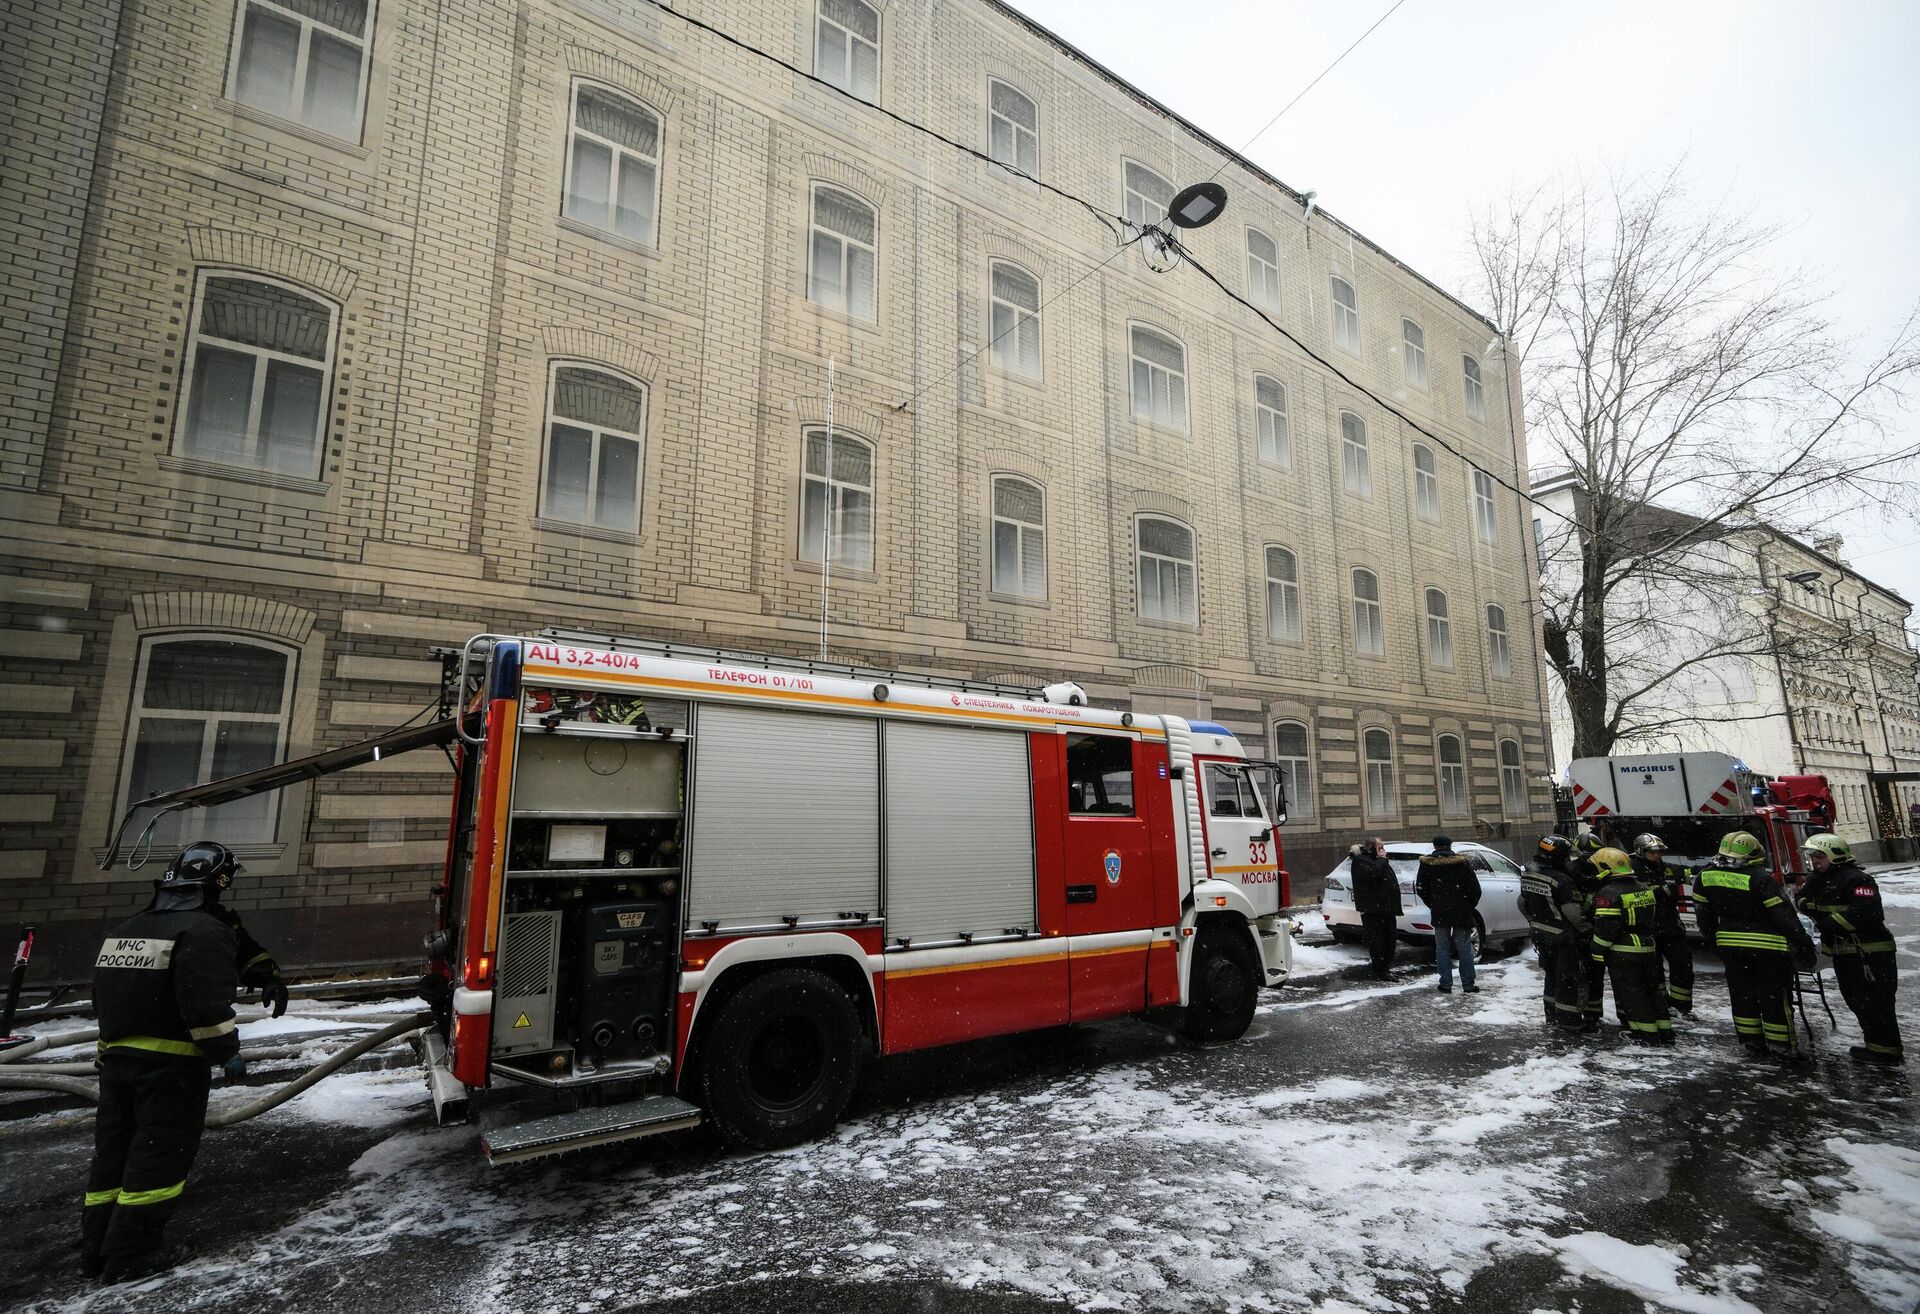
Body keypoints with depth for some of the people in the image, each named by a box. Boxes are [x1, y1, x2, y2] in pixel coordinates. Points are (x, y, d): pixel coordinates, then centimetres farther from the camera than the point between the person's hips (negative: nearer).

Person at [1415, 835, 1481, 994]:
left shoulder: (1427, 864, -3)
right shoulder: (1461, 863, -5)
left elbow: (1421, 888, -1)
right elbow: (1475, 888, -5)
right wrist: (1469, 906, 9)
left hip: (1439, 914, 0)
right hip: (1461, 913, 0)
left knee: (1442, 949, 7)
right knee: (1464, 948, 8)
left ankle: (1446, 985, 6)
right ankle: (1468, 985, 9)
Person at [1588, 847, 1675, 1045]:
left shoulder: (1608, 894, -19)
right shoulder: (1644, 888, 8)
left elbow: (1605, 928, -20)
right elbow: (1654, 918, 19)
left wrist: (1598, 953, -12)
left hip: (1623, 952, -8)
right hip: (1647, 948, 8)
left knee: (1631, 993, 2)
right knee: (1652, 988, 17)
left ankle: (1647, 1033, 4)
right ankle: (1665, 1030, 22)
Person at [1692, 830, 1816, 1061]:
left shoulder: (1705, 877, -2)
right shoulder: (1761, 880, -18)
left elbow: (1703, 915, 8)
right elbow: (1785, 917, -15)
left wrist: (1716, 942, 20)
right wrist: (1806, 947, -5)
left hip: (1730, 946, 4)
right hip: (1768, 947, -4)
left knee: (1742, 994, 14)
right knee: (1775, 998, 6)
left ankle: (1752, 1042, 23)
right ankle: (1782, 1046, 14)